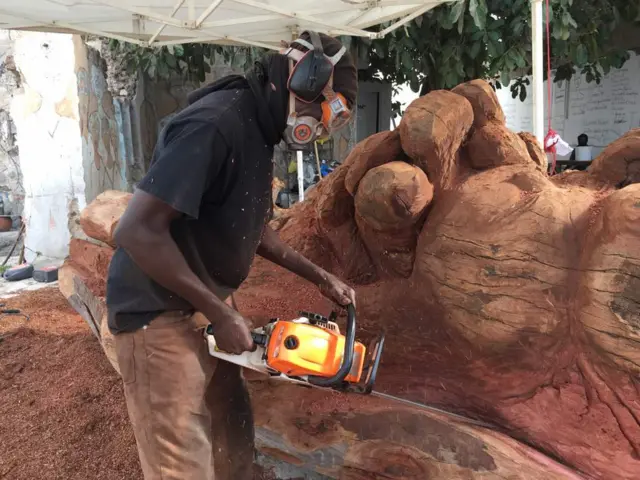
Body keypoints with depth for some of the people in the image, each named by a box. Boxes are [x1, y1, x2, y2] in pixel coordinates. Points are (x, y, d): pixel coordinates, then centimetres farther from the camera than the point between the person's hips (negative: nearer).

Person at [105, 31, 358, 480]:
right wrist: (220, 314, -22)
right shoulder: (216, 123, -24)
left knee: (235, 442, 20)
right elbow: (138, 230, -29)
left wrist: (322, 278, 14)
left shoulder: (259, 131, 6)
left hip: (207, 306, 9)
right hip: (161, 316, -9)